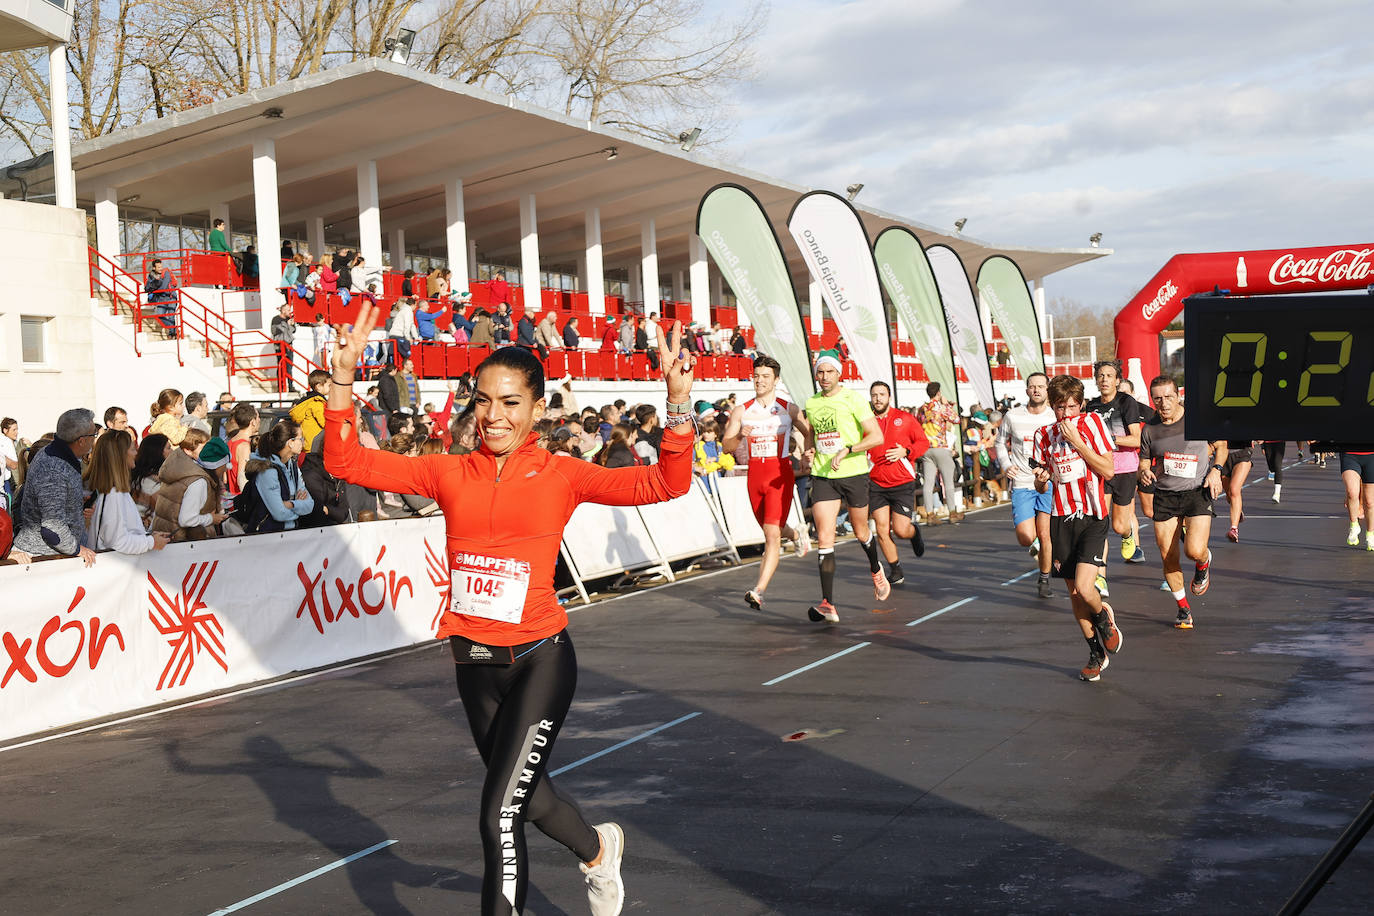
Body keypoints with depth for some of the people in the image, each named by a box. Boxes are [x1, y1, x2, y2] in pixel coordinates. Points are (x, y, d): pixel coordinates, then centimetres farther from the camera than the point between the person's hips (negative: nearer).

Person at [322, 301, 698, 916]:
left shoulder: (560, 476, -5)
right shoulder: (450, 474, 2)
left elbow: (665, 484, -9)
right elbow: (345, 462, -1)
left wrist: (677, 403, -21)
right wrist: (343, 376, -12)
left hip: (539, 658, -4)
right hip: (474, 660, 5)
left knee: (500, 815, -10)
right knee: (526, 792, 23)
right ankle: (598, 849, 53)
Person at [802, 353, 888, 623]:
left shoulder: (853, 400, -8)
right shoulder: (811, 403, 8)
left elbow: (877, 436, -12)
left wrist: (846, 450, -21)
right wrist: (809, 451, 5)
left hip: (854, 473, -3)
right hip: (822, 477, 3)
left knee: (861, 533, 14)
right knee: (824, 538, -10)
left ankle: (875, 569, 48)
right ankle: (828, 603, -12)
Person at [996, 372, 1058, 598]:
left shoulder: (1056, 418, -1)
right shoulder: (1012, 416, 0)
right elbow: (1001, 442, 16)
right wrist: (1006, 465, 0)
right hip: (1021, 483, 0)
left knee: (1044, 535, -5)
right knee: (1026, 538, -10)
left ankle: (1044, 579, 16)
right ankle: (1036, 546, 28)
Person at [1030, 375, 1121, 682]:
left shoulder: (1092, 423, -3)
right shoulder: (1044, 435, 6)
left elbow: (1108, 470, -10)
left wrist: (1076, 440, -15)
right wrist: (1041, 478, -11)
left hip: (1092, 517, -4)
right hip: (1062, 518, 4)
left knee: (1084, 587, -18)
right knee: (1074, 593, 7)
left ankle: (1104, 618, 17)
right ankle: (1097, 653, 25)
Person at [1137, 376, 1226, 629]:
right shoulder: (1150, 430, 3)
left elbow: (1220, 445, 12)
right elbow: (1143, 462, 13)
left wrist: (1216, 470, -5)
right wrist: (1144, 471, -10)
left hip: (1197, 492, -2)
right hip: (1164, 496, 3)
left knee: (1194, 551, -18)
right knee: (1168, 558, 1)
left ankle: (1204, 562, 21)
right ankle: (1183, 608, 20)